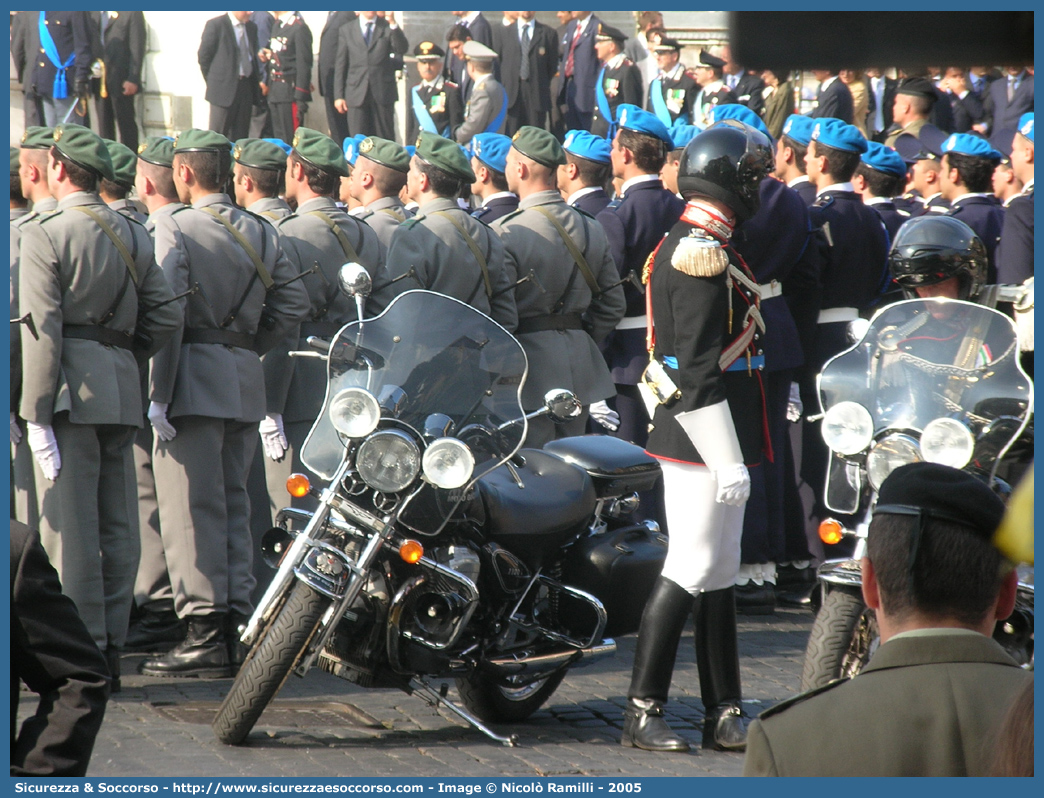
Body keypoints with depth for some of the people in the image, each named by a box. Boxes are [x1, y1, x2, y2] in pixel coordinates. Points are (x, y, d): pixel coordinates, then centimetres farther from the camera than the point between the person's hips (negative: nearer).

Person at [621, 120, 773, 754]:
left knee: (720, 572, 11)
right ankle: (643, 712, -2)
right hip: (705, 435, -11)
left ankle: (725, 714, 16)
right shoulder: (705, 257, -17)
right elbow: (699, 369, -22)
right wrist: (727, 460, -22)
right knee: (693, 570, -7)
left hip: (701, 436, 11)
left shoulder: (684, 245, 16)